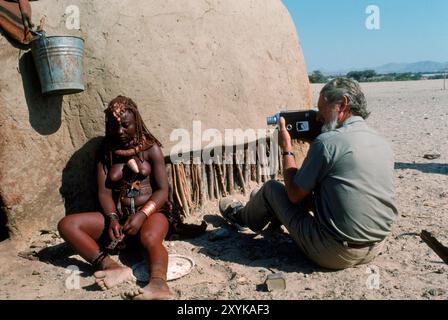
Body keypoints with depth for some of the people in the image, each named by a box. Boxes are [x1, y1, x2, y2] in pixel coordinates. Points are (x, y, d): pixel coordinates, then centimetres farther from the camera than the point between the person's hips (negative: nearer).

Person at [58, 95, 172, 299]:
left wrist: (141, 215, -22)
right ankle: (113, 267, -40)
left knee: (150, 239, -39)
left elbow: (163, 190, -5)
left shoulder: (151, 148, 2)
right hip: (119, 216, 4)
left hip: (151, 213, -3)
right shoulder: (106, 153, 11)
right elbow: (104, 191, 0)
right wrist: (112, 218, -20)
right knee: (66, 225, -20)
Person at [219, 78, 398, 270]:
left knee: (271, 188, 10)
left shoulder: (327, 141, -18)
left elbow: (295, 194, -7)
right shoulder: (383, 144, 5)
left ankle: (242, 217, 41)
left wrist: (286, 148, 3)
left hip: (335, 254, -7)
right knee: (310, 189, 26)